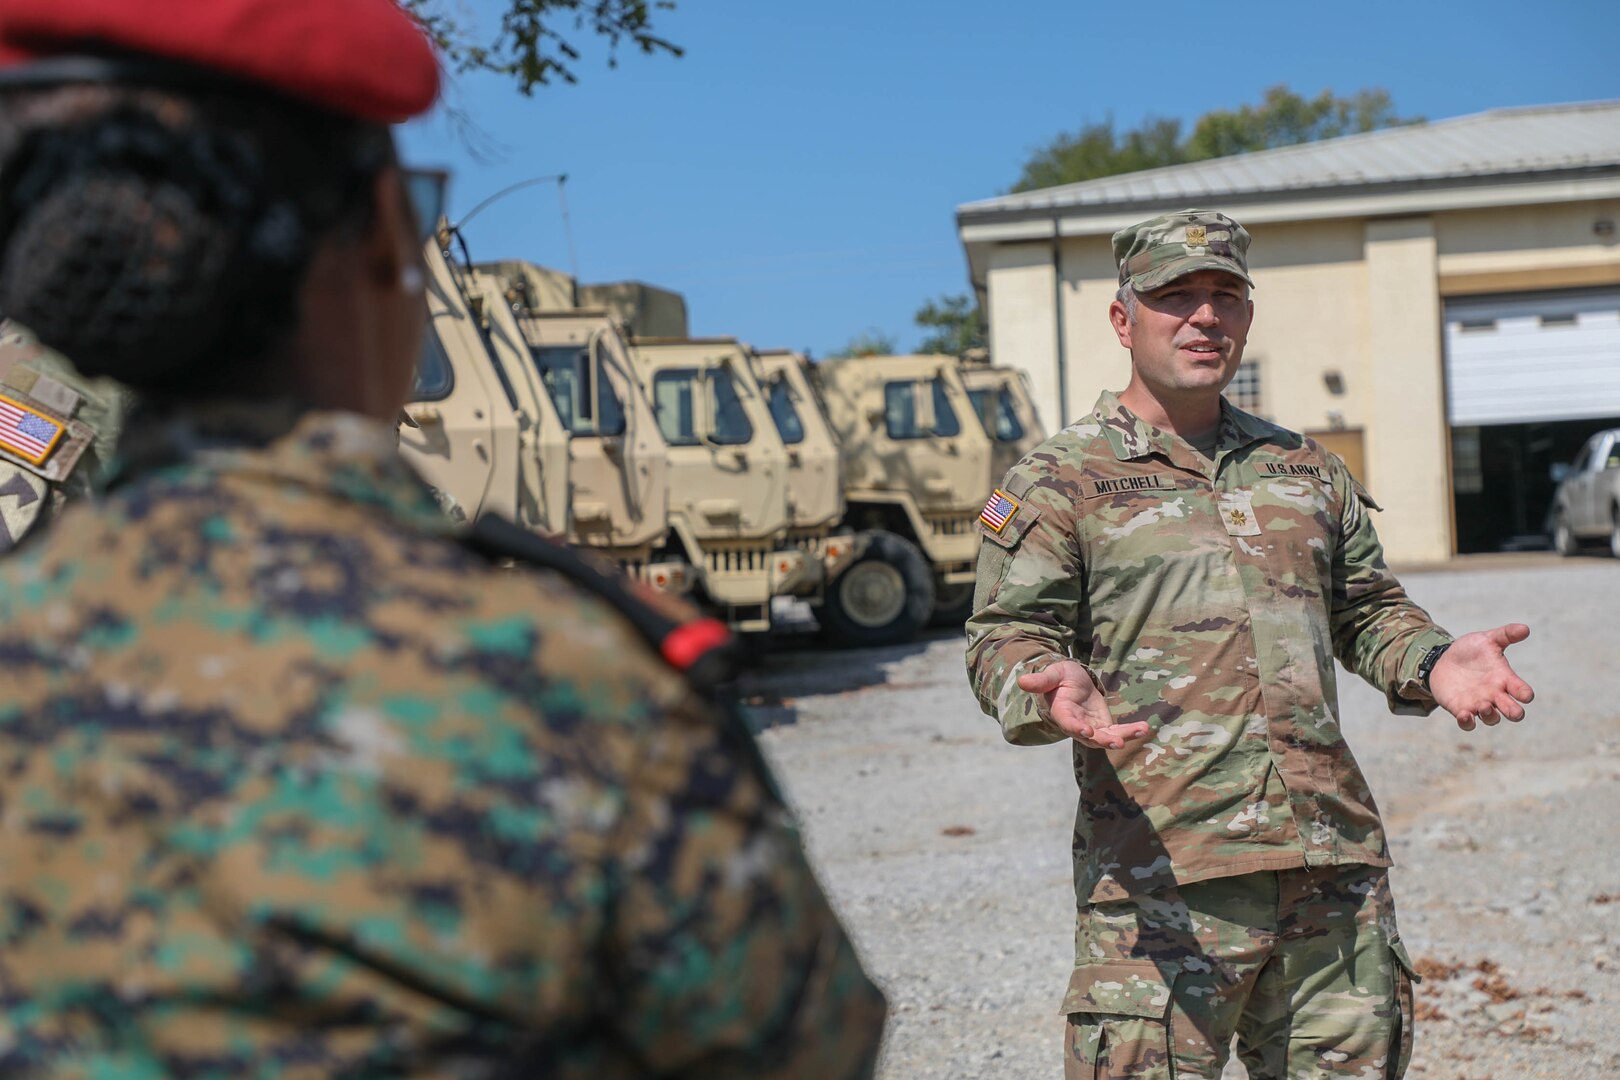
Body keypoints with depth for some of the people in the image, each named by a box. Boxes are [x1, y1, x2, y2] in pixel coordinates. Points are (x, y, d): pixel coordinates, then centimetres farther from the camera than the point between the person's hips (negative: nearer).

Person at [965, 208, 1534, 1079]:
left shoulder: (1306, 469, 20)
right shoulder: (1059, 479, 3)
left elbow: (1368, 609, 26)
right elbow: (1005, 636, -3)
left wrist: (1432, 663, 5)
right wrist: (1051, 687, -26)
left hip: (1335, 866, 5)